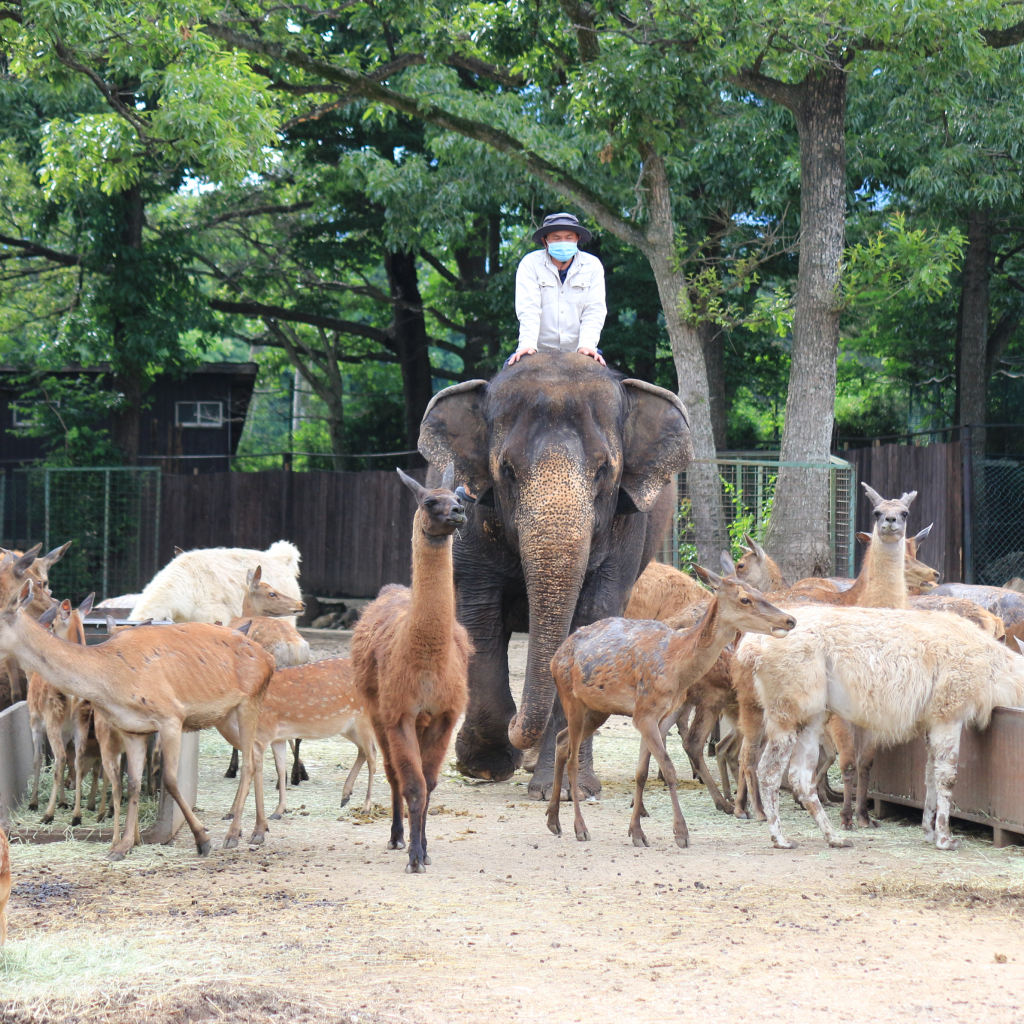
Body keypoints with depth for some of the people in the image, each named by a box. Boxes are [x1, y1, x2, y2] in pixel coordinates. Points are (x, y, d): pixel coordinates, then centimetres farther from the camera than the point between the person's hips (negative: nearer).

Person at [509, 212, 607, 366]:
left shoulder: (592, 265, 7)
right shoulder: (530, 263, 1)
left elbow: (594, 310, -1)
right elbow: (528, 308, -9)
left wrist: (587, 345, -18)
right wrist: (527, 344, -24)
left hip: (576, 352, 1)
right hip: (539, 350, -1)